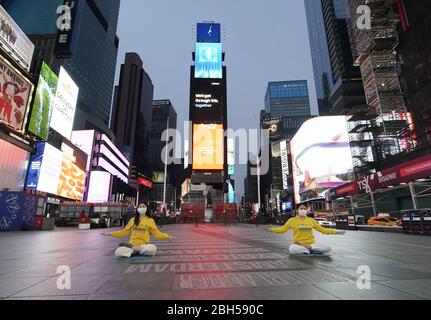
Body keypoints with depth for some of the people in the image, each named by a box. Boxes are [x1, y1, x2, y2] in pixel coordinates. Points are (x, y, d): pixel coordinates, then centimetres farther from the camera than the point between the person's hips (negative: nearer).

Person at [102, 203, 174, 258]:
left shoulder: (150, 220, 7)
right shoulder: (133, 220, 13)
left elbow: (157, 233, 4)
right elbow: (124, 232, 17)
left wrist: (167, 236, -12)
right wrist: (110, 234, 12)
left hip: (144, 245, 0)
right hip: (132, 243, 1)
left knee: (153, 248, -36)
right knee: (118, 252, -28)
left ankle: (132, 249, -17)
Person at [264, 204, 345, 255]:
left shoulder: (311, 220, 11)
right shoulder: (292, 220, 4)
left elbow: (322, 229, 16)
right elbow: (283, 229, 2)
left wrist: (336, 232, 10)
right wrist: (272, 230, -12)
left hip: (311, 244, 3)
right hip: (297, 244, -3)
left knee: (328, 248, -21)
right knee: (292, 249, -38)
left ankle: (308, 248, -14)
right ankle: (309, 250, -16)